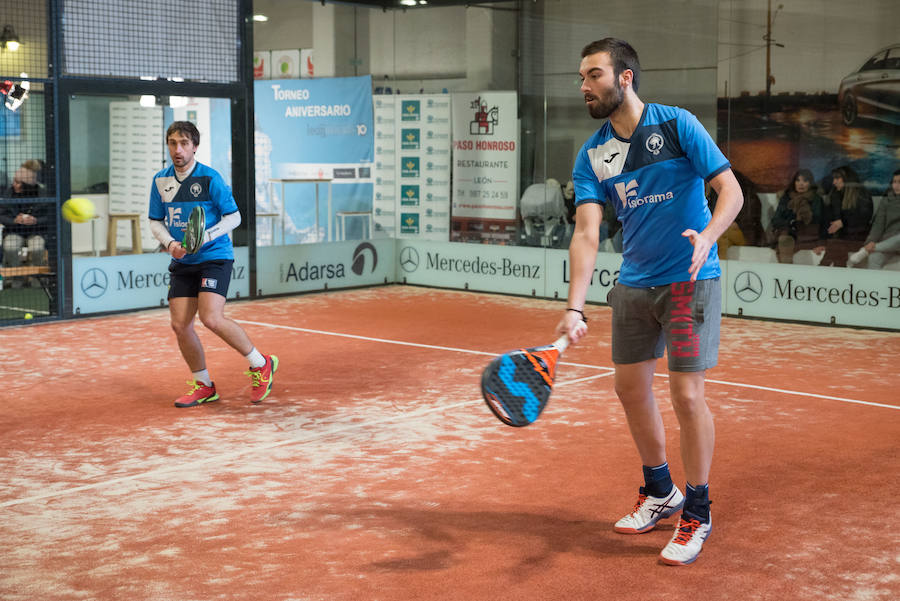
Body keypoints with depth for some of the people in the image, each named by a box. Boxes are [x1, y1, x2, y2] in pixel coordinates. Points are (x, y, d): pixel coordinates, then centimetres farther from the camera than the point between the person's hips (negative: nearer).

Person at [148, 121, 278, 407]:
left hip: (214, 257, -6)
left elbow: (234, 216, -5)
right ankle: (203, 386, 17)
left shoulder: (210, 177, -8)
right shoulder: (160, 181, 6)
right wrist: (170, 243, -6)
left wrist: (205, 236, -18)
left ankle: (261, 364, 0)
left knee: (212, 318, -20)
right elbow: (156, 221, 14)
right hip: (182, 262, 6)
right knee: (179, 324, -1)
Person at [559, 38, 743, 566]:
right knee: (631, 387, 11)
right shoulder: (591, 156, 1)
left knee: (686, 393, -9)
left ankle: (697, 513, 9)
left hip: (690, 280, -5)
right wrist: (575, 308, -21)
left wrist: (707, 236, -33)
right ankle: (660, 492, 33)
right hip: (634, 284, 5)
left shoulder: (677, 125, -10)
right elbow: (586, 233, -9)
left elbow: (731, 190, -13)